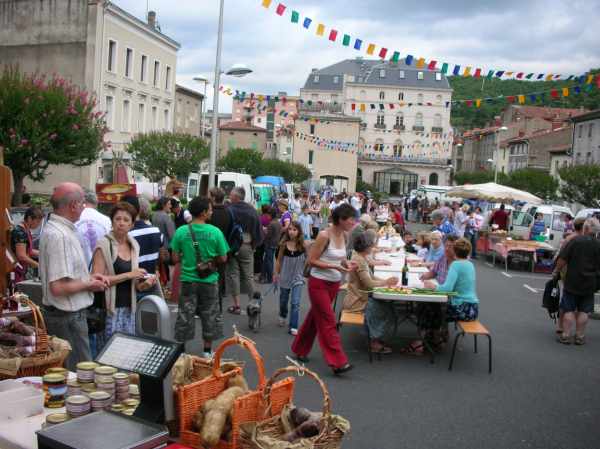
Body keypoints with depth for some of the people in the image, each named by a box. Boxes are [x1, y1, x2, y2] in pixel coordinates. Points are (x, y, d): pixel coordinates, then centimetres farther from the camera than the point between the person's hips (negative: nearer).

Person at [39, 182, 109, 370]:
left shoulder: (55, 228, 10)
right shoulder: (59, 236, -23)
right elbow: (58, 287, -27)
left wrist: (88, 277, 9)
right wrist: (89, 284, -12)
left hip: (68, 314, 10)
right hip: (68, 317, -10)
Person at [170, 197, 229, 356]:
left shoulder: (181, 231, -9)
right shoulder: (215, 232, -13)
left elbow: (176, 258, -3)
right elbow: (223, 258, -6)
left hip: (188, 280, 1)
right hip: (209, 280, -1)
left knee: (185, 316, 11)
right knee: (209, 316, 14)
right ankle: (207, 350, 25)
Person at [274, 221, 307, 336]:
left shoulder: (303, 246, -11)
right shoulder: (283, 245, -8)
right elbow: (279, 260, 2)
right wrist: (276, 274, 4)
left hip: (297, 278, -2)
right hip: (285, 277, 2)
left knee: (295, 303, -8)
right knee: (283, 300, 19)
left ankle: (293, 327, -2)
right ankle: (282, 316, 48)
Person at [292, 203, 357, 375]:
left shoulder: (344, 235, 2)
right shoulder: (324, 235, -20)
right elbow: (312, 260, -17)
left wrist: (346, 263, -5)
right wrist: (334, 267, -23)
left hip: (334, 283, 8)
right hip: (319, 283, -8)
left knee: (316, 316, 18)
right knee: (328, 321, -5)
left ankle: (300, 349, 35)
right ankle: (338, 362, -2)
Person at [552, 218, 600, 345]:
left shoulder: (575, 240, -10)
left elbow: (563, 259, -11)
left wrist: (556, 271, 4)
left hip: (572, 282, -2)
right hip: (589, 285, 2)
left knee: (568, 310, 5)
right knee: (583, 311, 10)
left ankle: (566, 336, 6)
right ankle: (579, 337, 15)